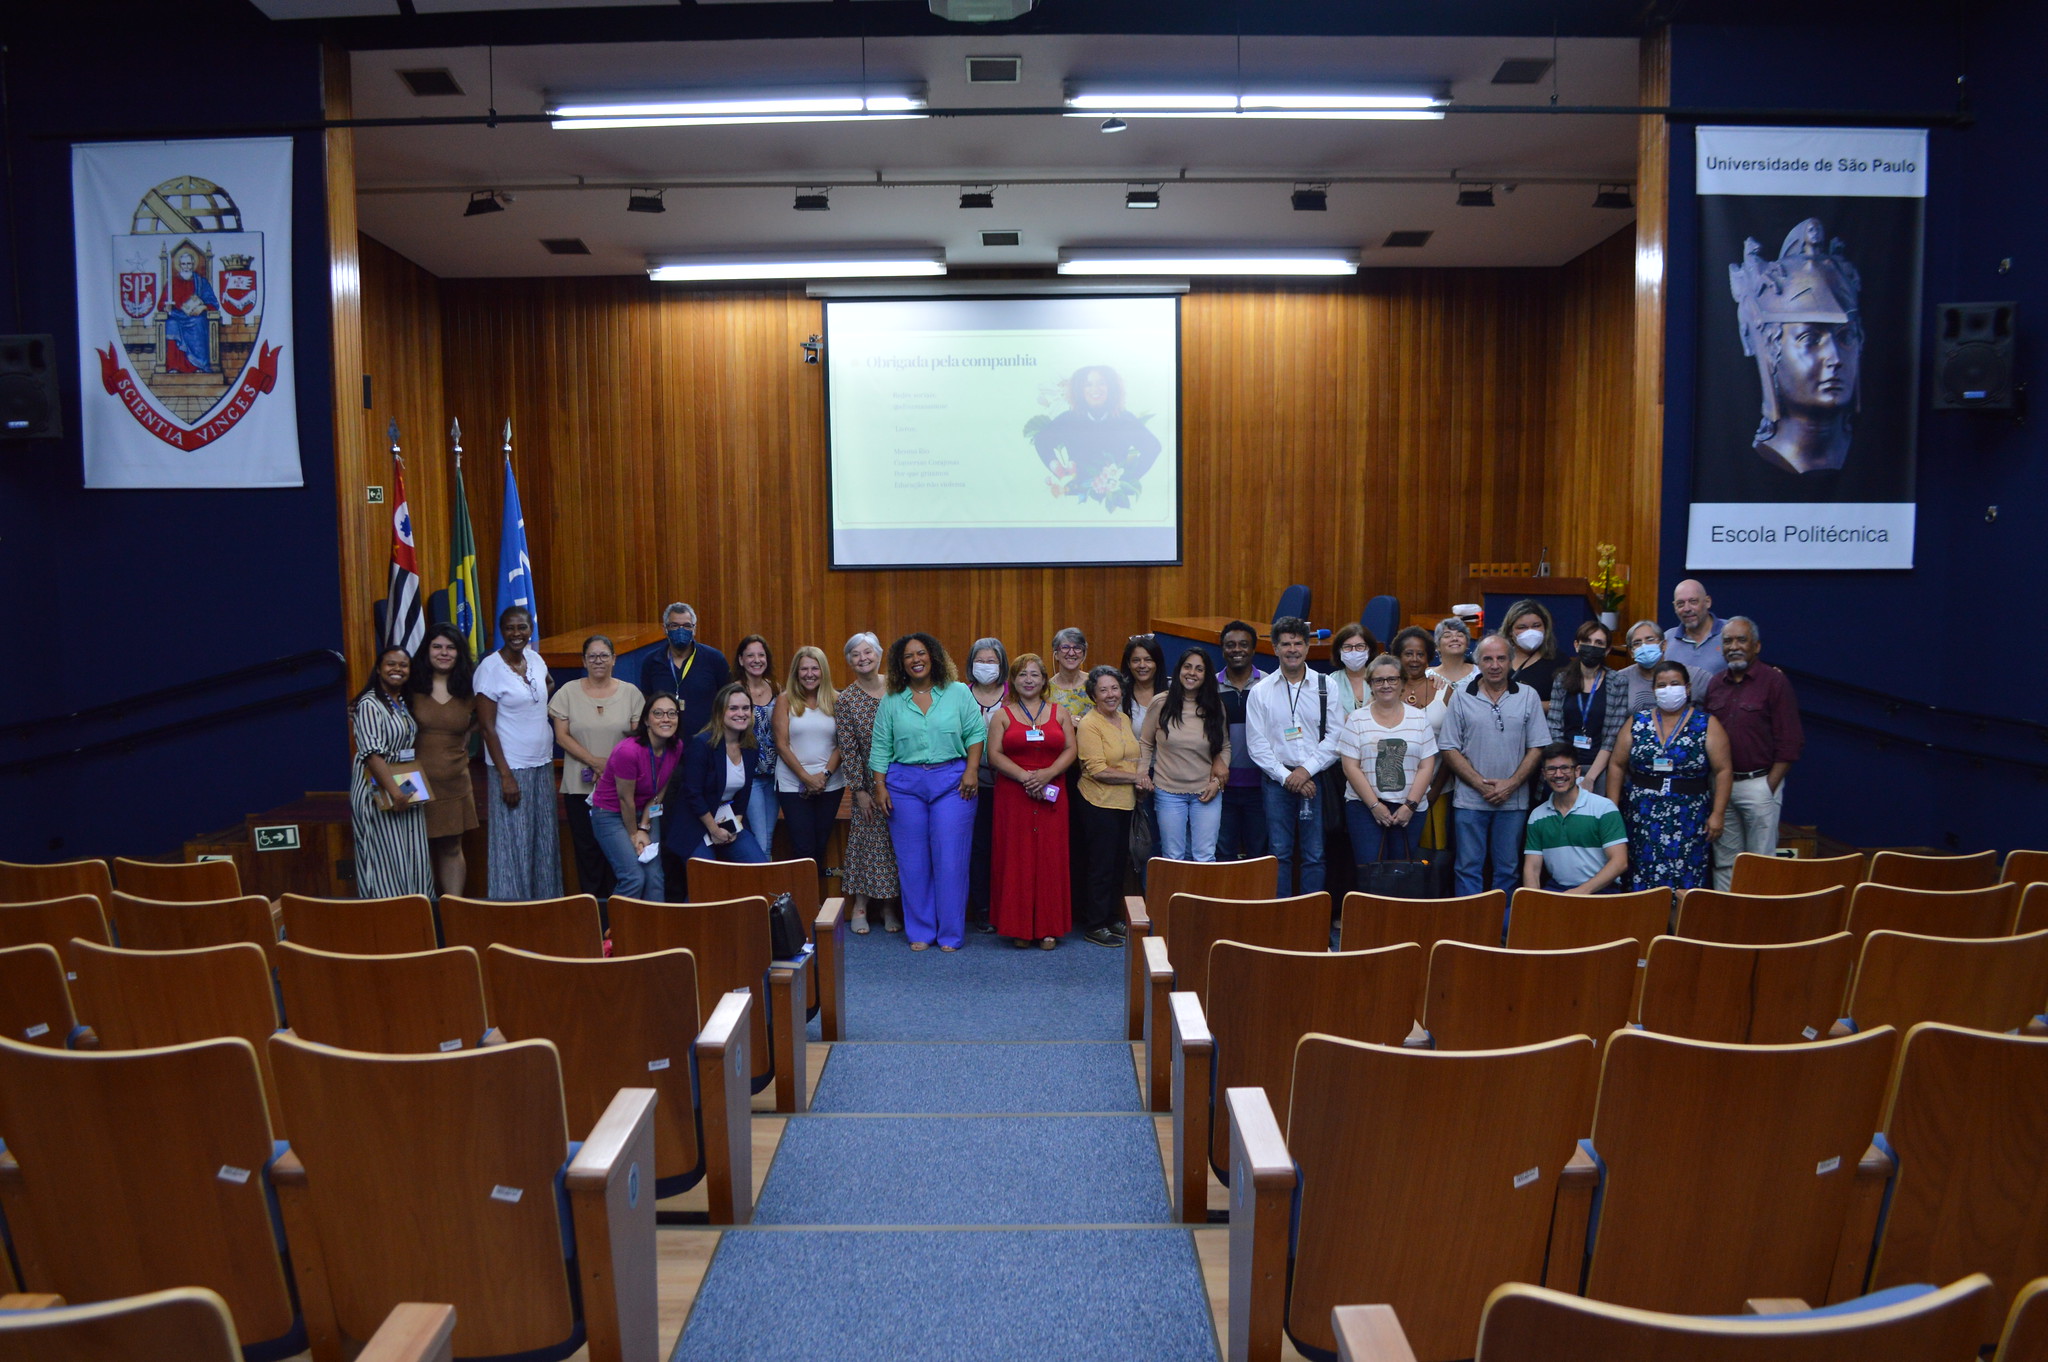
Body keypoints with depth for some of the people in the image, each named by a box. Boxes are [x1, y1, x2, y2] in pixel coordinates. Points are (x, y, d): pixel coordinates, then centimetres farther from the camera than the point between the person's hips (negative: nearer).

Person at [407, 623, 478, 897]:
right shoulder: (413, 687, -1)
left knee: (452, 849, 8)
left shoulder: (467, 692, 6)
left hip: (455, 781, 2)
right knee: (421, 849, 1)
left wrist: (463, 743, 8)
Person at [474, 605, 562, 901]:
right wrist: (506, 776, -16)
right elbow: (487, 727, -13)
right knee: (514, 843, 0)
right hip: (512, 767, -6)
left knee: (545, 839, 12)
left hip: (543, 763, 6)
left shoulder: (535, 659, 6)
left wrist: (547, 688, 7)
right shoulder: (490, 668, -12)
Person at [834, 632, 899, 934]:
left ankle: (890, 906, 17)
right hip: (870, 782, -2)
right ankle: (859, 907, 13)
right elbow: (847, 750, -5)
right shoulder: (845, 701, -4)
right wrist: (859, 790, -8)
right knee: (867, 840, 1)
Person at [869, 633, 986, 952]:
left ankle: (951, 933, 8)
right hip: (905, 784, 2)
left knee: (951, 859, -2)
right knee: (913, 861, 4)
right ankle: (919, 931, 14)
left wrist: (971, 770, -7)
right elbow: (880, 747, 7)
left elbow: (976, 732, 3)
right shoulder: (891, 702, 8)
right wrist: (880, 786, 0)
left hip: (952, 782, -1)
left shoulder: (958, 693, 5)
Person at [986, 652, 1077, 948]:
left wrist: (1047, 774, -13)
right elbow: (995, 753, -3)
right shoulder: (1002, 714, 6)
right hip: (1012, 796, -1)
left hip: (1050, 796, 1)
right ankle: (1018, 927, 6)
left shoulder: (1059, 713, 11)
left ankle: (1047, 928, 8)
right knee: (1015, 858, -1)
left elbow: (1071, 749, 4)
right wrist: (1025, 777, -15)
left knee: (1049, 858, 0)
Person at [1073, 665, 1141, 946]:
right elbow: (1098, 770, -20)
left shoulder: (1124, 720, 10)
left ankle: (1112, 918, 26)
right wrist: (1135, 777, -14)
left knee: (1118, 863, 14)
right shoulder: (1089, 724, -14)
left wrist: (1141, 781, 3)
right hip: (1099, 803, -8)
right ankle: (1094, 926, 9)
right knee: (1101, 865, -1)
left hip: (1125, 802, 8)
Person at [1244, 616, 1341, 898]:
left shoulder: (1326, 687, 4)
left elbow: (1336, 735, 0)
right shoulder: (1260, 692, 4)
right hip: (1276, 781, 0)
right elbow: (1256, 743, 1)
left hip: (1315, 779, 0)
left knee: (1314, 854, 1)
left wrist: (1306, 770, -10)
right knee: (1280, 853, 3)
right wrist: (1286, 776, -8)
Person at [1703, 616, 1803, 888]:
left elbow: (1790, 742, -7)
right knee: (1724, 861, 11)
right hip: (1721, 783, 5)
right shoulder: (1715, 684, 10)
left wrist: (1770, 786, -11)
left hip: (1758, 783, -5)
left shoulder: (1774, 681, -5)